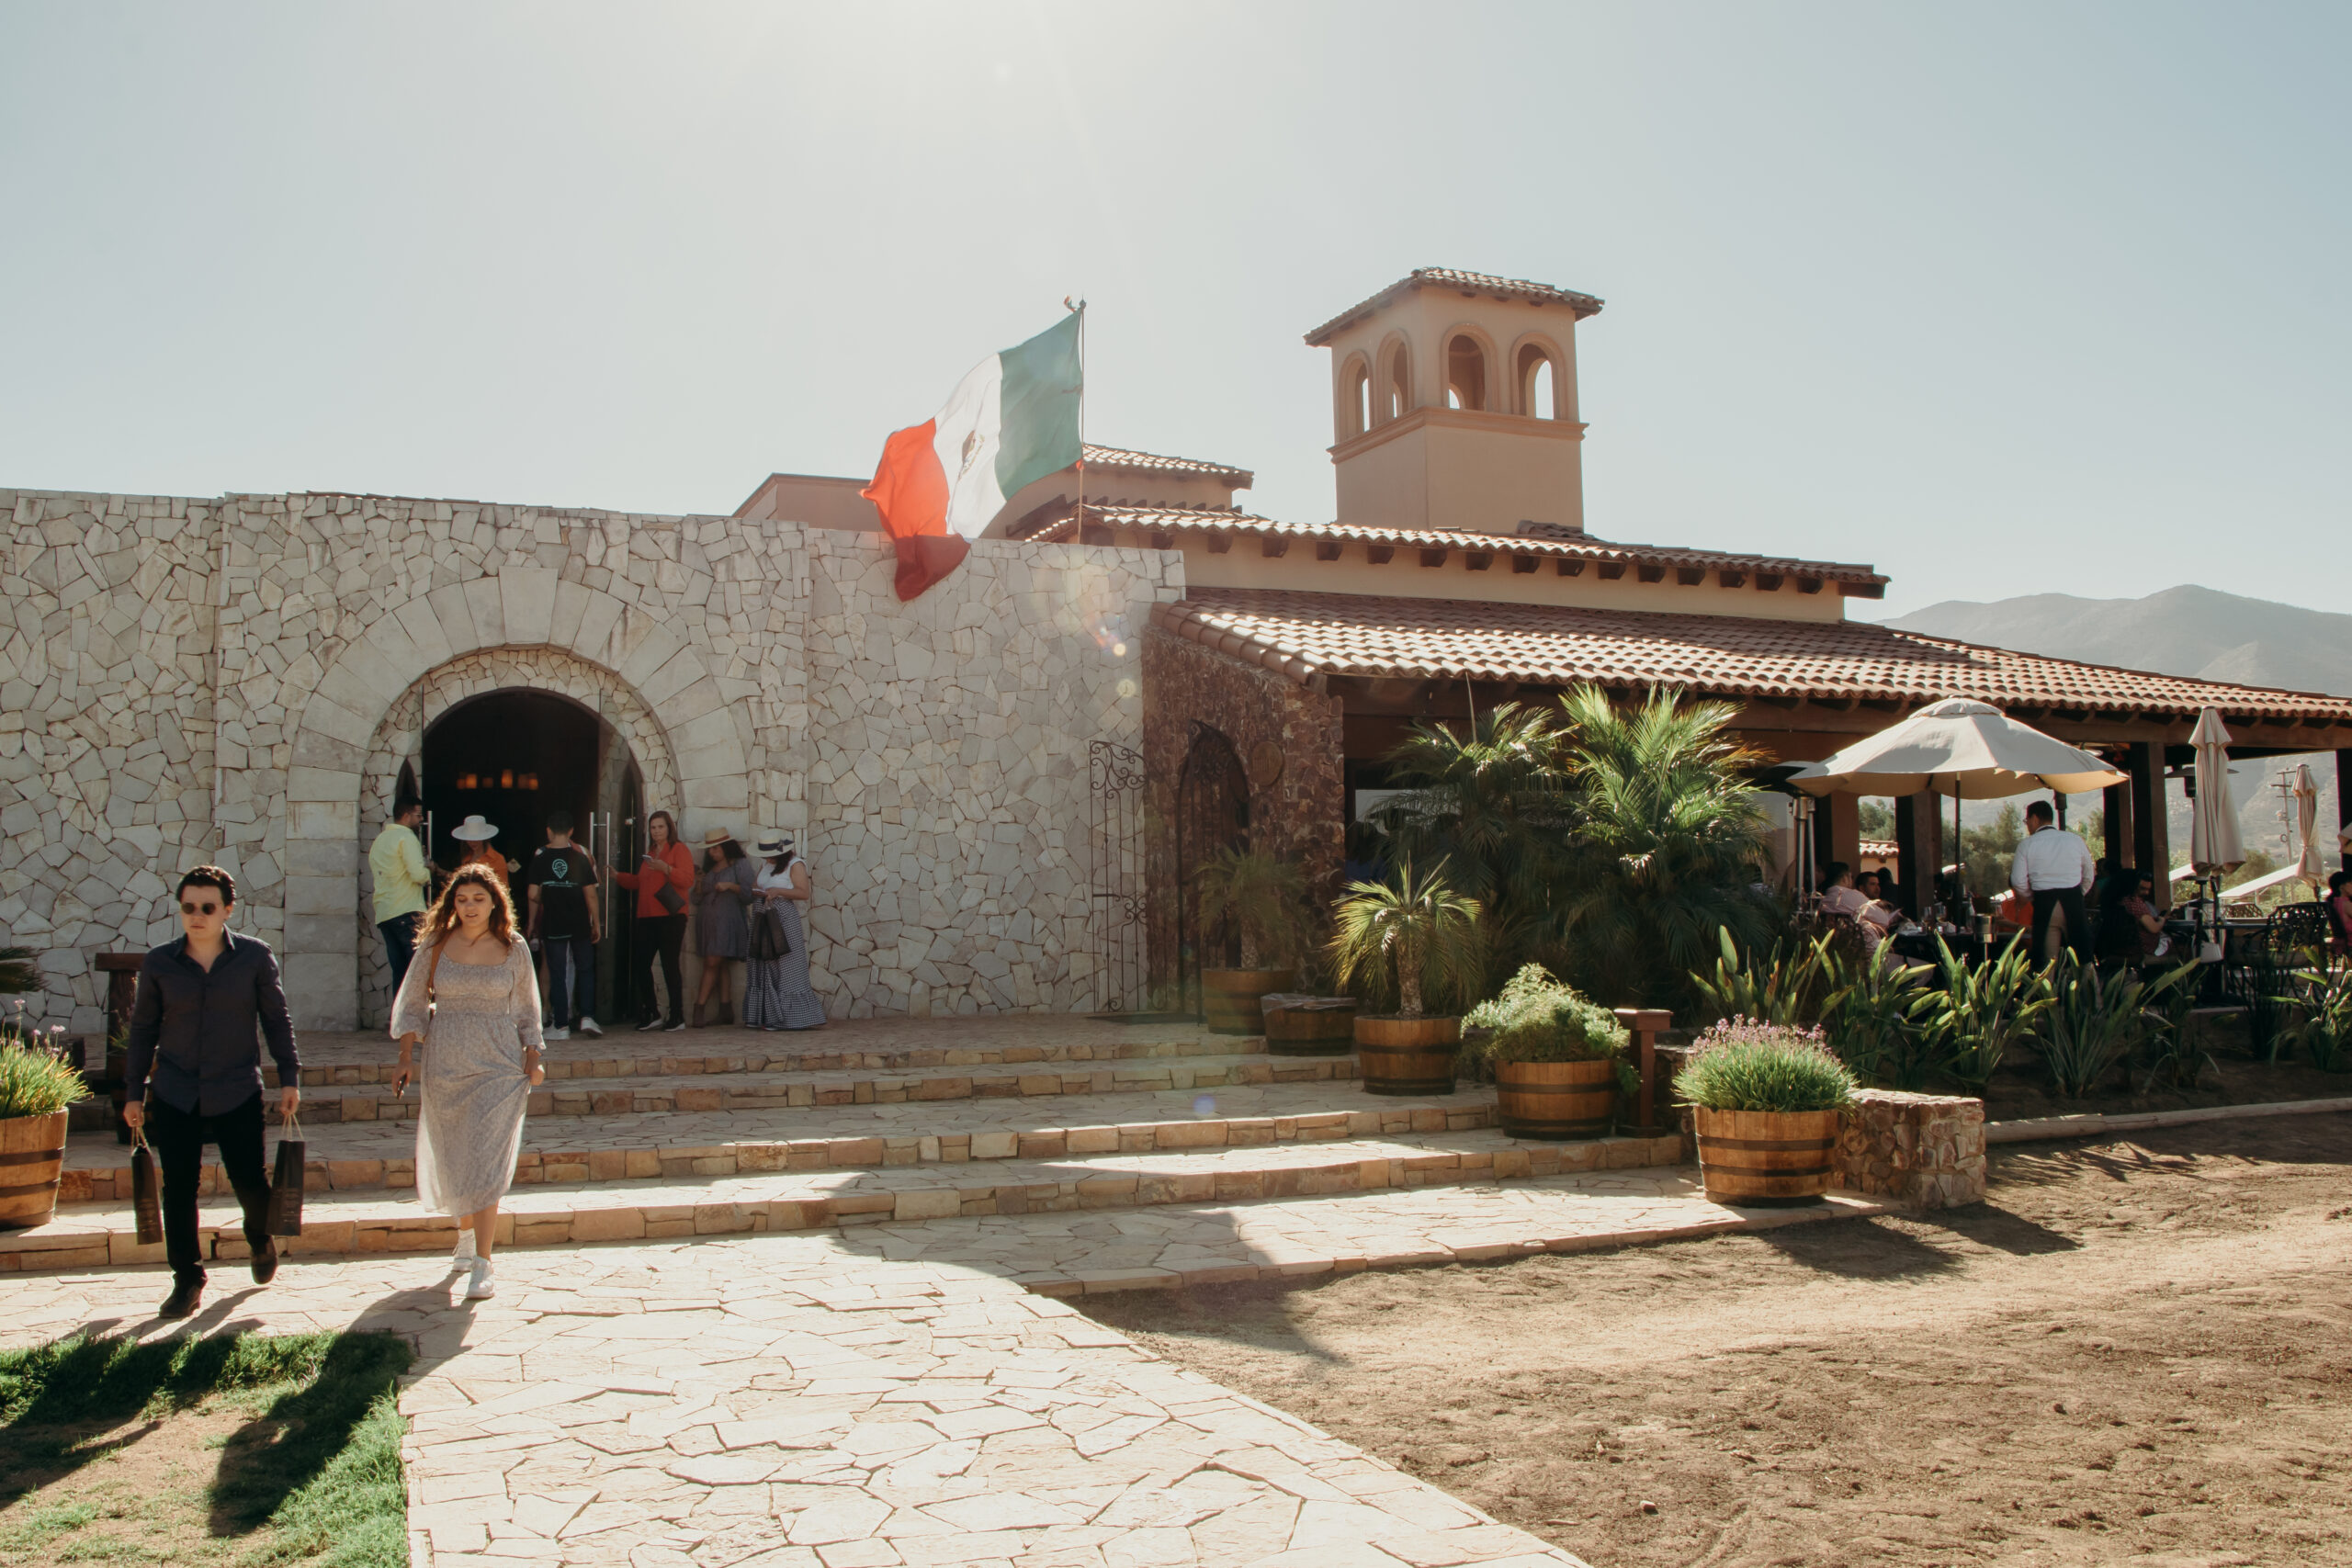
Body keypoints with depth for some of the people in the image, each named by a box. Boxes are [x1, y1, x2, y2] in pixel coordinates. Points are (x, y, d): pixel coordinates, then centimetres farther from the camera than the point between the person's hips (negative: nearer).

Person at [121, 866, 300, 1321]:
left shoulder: (256, 957, -2)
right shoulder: (158, 963, 0)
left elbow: (276, 1019, 5)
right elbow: (143, 1029, 9)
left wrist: (289, 1077, 1)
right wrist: (134, 1091, 10)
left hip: (238, 1094, -1)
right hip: (175, 1096, 1)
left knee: (250, 1181, 1)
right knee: (178, 1189, 1)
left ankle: (260, 1239, 34)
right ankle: (187, 1280, 17)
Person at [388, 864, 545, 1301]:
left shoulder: (513, 948, 1)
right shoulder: (437, 945, 2)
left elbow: (526, 1010, 10)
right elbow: (412, 1004, 8)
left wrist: (533, 1061, 7)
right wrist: (406, 1059, 1)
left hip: (499, 1067, -2)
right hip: (445, 1064, 2)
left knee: (485, 1162, -11)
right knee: (452, 1160, 13)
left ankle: (482, 1265, -10)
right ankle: (466, 1232, 40)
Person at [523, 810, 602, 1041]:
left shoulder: (540, 859, -3)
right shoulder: (581, 857, -3)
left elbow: (533, 895, -4)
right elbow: (590, 894, -2)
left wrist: (532, 923, 10)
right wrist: (596, 922, 6)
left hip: (552, 925, -1)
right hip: (579, 924, 1)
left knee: (557, 975, 4)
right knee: (585, 970, 14)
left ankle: (560, 1025, 5)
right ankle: (586, 1016, 3)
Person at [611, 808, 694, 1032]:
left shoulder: (678, 849, -2)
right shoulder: (650, 853, 22)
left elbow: (687, 879, -14)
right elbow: (639, 882, 29)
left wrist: (666, 869, -26)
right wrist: (617, 876, 22)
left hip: (670, 917, -7)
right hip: (647, 917, 8)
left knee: (670, 965, -7)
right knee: (642, 964, 4)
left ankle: (677, 1017, -1)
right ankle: (651, 1014, 15)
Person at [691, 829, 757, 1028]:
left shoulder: (740, 865, 3)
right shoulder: (708, 869, 21)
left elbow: (749, 892, -5)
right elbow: (698, 899, 21)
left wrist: (730, 886, -17)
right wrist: (699, 885, 1)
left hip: (726, 920, -6)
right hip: (706, 920, 6)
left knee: (712, 963, -11)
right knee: (720, 966, 3)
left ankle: (699, 1009, -11)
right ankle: (726, 1010, 3)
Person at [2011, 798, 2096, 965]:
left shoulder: (2027, 845, 1)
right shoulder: (2075, 840, 7)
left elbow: (2018, 882, -1)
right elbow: (2089, 876, 13)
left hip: (2044, 902, -1)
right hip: (2073, 900, 2)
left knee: (2044, 954, 2)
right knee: (2082, 951, 5)